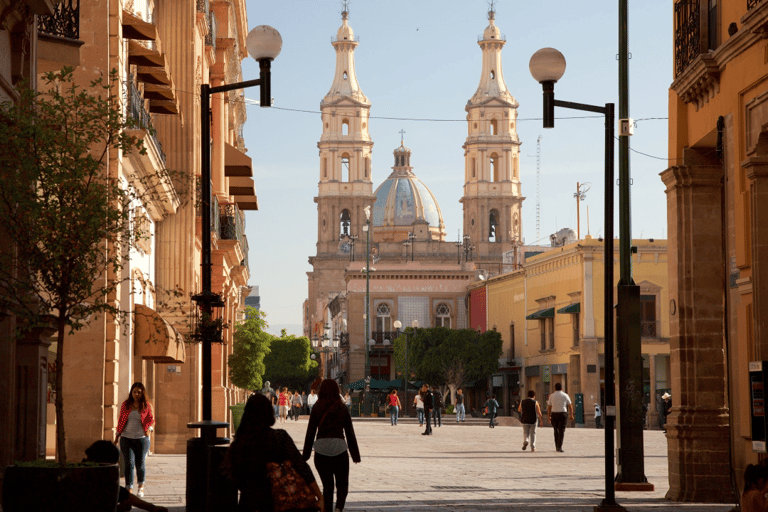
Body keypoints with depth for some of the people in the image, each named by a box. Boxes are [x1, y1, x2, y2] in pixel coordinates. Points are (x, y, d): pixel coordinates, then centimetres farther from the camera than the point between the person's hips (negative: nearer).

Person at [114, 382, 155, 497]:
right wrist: (117, 435, 11)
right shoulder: (126, 405, 5)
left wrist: (148, 428, -10)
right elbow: (121, 420, 11)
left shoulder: (146, 405, 1)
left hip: (141, 438, -1)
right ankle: (129, 489, -4)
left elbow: (151, 419, 8)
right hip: (126, 438, 1)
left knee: (140, 464, 6)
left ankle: (141, 486, 31)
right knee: (128, 463, -7)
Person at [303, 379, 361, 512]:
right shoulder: (342, 408, 0)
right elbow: (350, 433, 3)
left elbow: (310, 432, 0)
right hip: (339, 450, -1)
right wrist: (355, 454, 9)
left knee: (327, 486, 13)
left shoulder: (317, 408, 0)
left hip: (321, 451, 1)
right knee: (342, 485, 9)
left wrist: (305, 455, 5)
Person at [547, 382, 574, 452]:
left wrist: (549, 416, 10)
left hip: (554, 414, 2)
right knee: (561, 431, -2)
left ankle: (557, 447, 18)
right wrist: (571, 415, 12)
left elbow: (549, 407, 4)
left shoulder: (551, 396, 5)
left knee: (556, 431, 15)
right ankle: (559, 447, -15)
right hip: (563, 414, -2)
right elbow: (570, 406, 4)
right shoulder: (565, 396, 3)